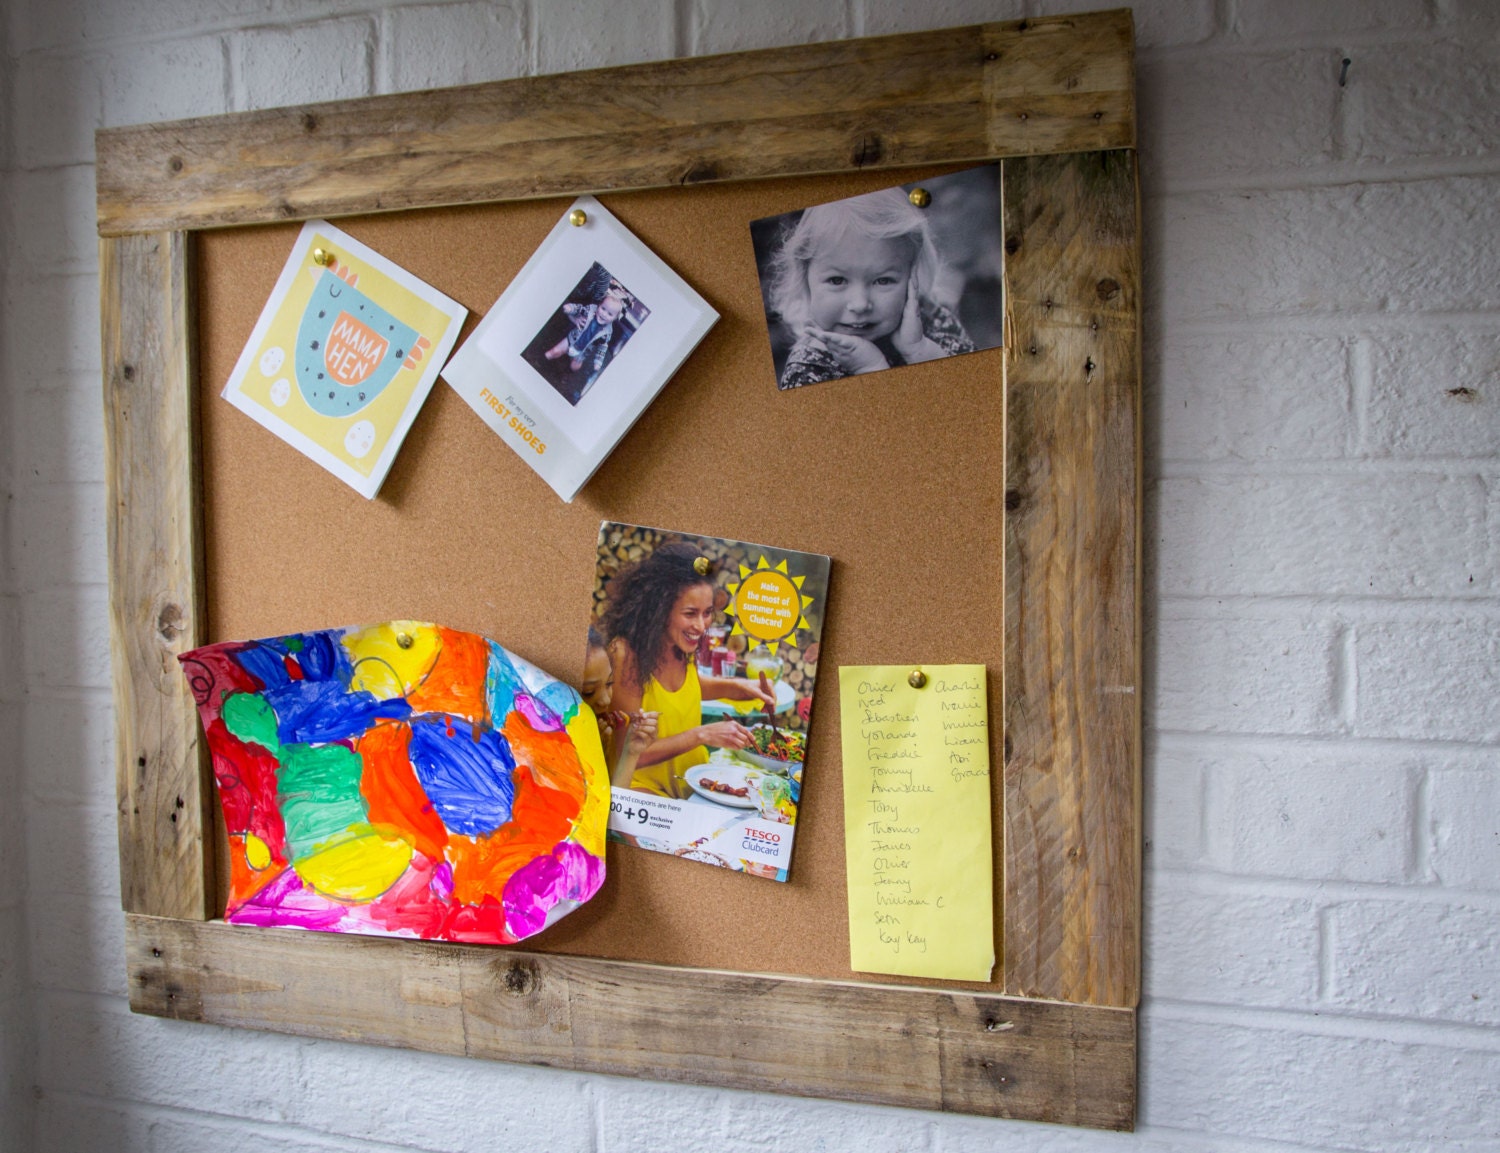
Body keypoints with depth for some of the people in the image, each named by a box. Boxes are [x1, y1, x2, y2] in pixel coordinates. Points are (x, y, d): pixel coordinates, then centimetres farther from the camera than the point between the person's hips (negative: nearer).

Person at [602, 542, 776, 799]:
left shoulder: (682, 646, -3)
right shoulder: (626, 654, -22)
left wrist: (738, 686, 5)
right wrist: (702, 735, -25)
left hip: (692, 779, 8)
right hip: (645, 786, -8)